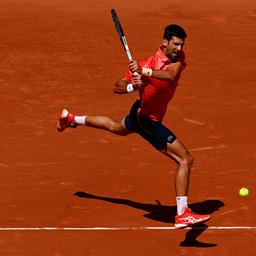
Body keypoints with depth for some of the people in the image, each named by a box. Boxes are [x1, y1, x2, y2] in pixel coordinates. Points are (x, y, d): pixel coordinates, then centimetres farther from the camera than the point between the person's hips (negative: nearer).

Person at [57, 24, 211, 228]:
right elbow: (117, 87, -20)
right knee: (186, 160, -16)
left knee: (116, 127, 38)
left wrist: (145, 72, -53)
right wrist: (132, 86, -41)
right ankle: (183, 215, -16)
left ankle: (72, 119, 61)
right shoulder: (147, 64, -30)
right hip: (148, 120, -8)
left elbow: (171, 75, -39)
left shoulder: (178, 58, -15)